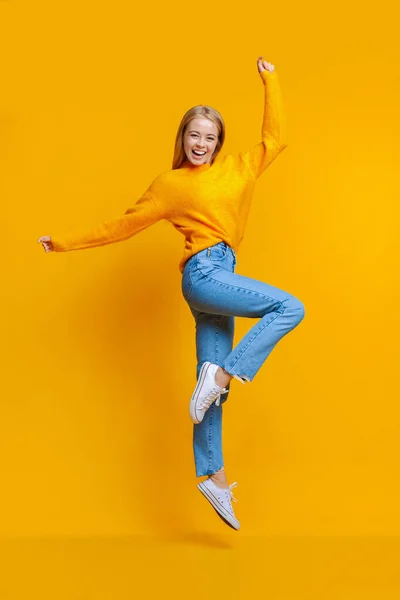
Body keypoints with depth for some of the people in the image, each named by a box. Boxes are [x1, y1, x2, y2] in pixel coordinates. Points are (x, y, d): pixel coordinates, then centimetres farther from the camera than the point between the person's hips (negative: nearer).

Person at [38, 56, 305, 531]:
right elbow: (122, 226, 11)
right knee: (289, 308, -20)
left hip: (218, 279, 5)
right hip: (203, 273, -5)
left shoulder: (237, 169, 17)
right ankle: (222, 374, -18)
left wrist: (270, 83, 16)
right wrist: (64, 243, 12)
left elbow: (276, 139, 19)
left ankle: (212, 476, 10)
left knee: (213, 387, 5)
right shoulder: (169, 184, 6)